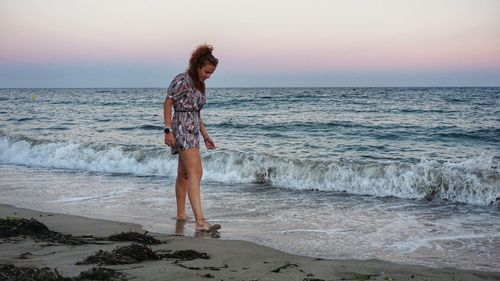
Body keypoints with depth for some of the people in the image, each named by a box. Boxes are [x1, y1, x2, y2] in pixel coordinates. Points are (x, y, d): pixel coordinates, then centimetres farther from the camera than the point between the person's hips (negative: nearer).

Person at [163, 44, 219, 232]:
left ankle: (181, 213, 26)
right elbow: (167, 104, -12)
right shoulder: (182, 80, -11)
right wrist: (168, 130, -18)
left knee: (184, 174, 16)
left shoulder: (199, 85, 16)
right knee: (195, 172, -20)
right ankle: (200, 221, -27)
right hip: (181, 129, -10)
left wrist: (205, 136, 20)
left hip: (192, 131, 10)